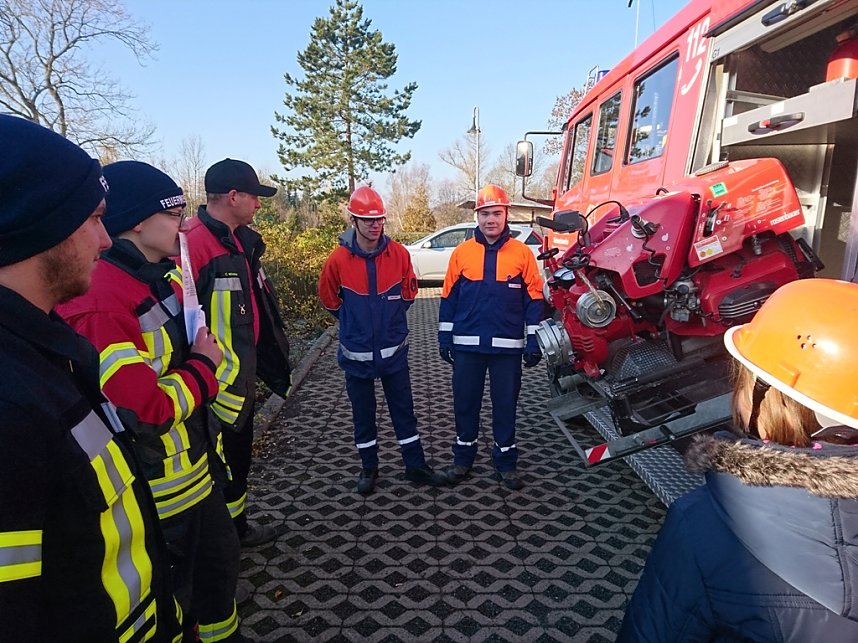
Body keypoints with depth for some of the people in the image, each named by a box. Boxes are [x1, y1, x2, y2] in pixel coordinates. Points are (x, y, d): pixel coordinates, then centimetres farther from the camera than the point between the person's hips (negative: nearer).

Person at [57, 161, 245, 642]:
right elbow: (144, 412, -31)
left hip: (199, 466, 9)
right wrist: (204, 367, -15)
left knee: (221, 558, 27)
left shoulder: (168, 278, 3)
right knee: (171, 598, 14)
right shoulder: (100, 305, -27)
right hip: (159, 490, -9)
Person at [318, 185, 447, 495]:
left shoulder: (398, 253, -7)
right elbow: (330, 299, 6)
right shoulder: (339, 259, -11)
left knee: (404, 410, 11)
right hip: (357, 353, -1)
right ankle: (368, 468, 29)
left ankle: (416, 466, 24)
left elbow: (409, 290, 10)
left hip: (394, 349, 1)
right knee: (363, 413, 12)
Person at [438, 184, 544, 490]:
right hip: (467, 345, 1)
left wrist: (533, 341, -2)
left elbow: (534, 299, 0)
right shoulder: (462, 252, 2)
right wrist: (445, 337, 4)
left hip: (508, 346, -1)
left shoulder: (522, 252, -1)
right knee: (465, 402, 11)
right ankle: (463, 456, 29)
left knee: (505, 405, 10)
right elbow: (448, 297, 5)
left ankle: (505, 461, 26)